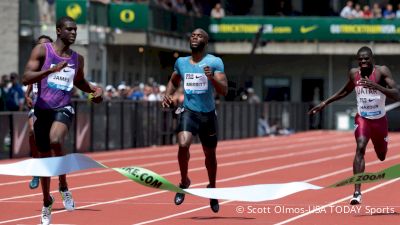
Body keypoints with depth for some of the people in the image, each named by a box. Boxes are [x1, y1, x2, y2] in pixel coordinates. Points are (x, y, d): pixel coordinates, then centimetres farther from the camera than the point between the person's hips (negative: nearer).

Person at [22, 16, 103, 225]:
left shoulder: (77, 59, 9)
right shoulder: (42, 50, -3)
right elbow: (26, 78, -13)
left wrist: (95, 90, 9)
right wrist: (51, 70, -26)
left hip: (63, 109, 0)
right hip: (43, 109, 0)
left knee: (55, 141, -32)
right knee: (44, 158, 9)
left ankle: (64, 187, -14)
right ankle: (47, 202, 29)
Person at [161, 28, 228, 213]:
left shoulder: (215, 62, -5)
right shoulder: (181, 62, 6)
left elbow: (224, 91, -11)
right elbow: (173, 81, 25)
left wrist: (212, 78, -29)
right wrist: (167, 95, 5)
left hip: (208, 114, 0)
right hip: (188, 112, 1)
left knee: (210, 154, 14)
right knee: (183, 144, -26)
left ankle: (212, 187, 39)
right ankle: (184, 181, -3)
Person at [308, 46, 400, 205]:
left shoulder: (382, 71, -16)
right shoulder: (354, 73, -5)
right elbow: (345, 91, 16)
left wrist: (376, 86, -39)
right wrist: (325, 103, 13)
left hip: (379, 120, 0)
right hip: (362, 118, 0)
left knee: (382, 156, 18)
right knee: (360, 147, -26)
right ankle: (357, 192, -31)